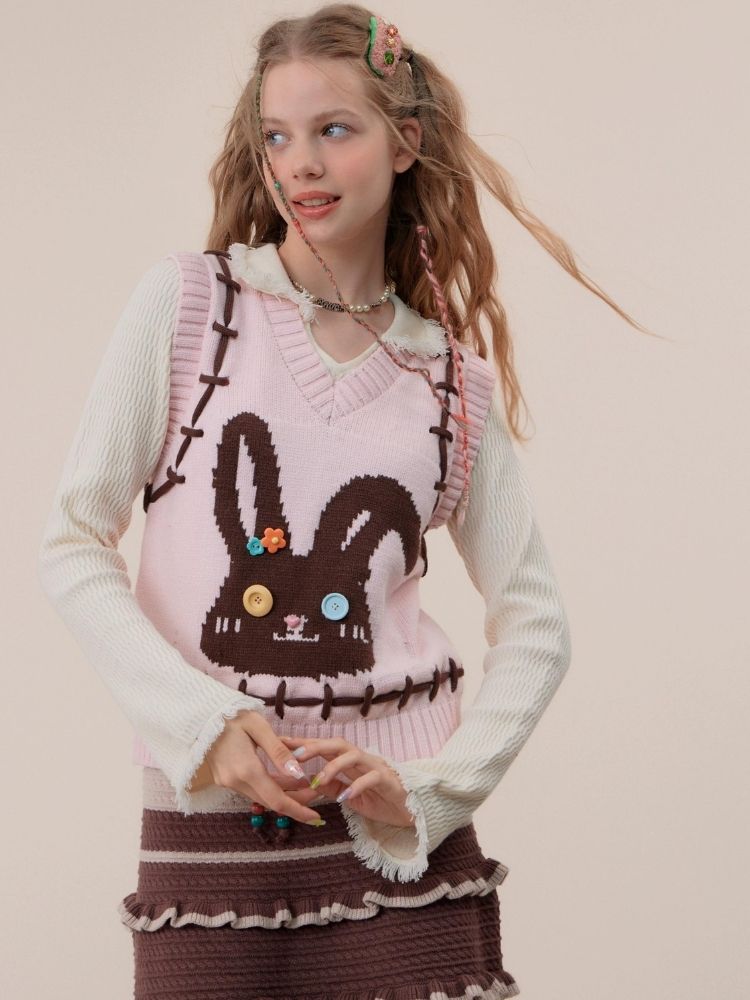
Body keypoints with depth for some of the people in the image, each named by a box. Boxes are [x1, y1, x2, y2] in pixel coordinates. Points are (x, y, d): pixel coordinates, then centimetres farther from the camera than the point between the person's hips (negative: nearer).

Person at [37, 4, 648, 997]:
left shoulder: (456, 381, 5)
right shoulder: (187, 301, 1)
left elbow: (538, 626, 8)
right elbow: (73, 545, -2)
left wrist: (432, 790, -6)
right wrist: (205, 725, -13)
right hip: (207, 835, -1)